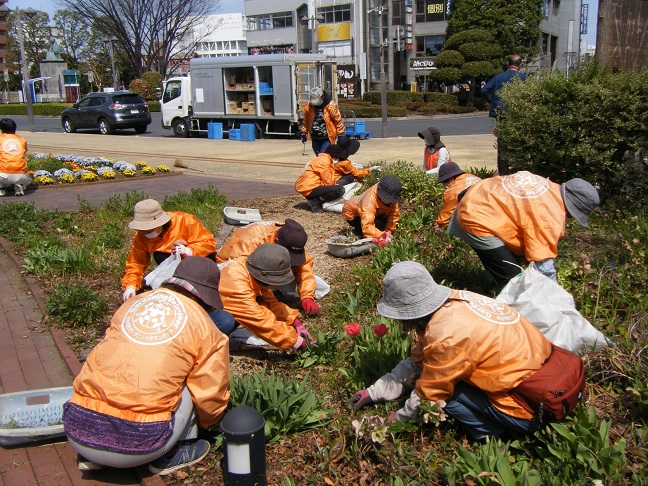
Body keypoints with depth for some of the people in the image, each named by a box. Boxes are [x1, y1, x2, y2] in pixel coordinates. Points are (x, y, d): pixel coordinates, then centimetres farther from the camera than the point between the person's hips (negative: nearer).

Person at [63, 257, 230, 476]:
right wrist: (205, 423, 33)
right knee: (190, 384, 13)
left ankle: (90, 456, 22)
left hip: (77, 432, 5)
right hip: (135, 446, -4)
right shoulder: (205, 330, 3)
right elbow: (211, 396, 9)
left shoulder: (131, 303, 15)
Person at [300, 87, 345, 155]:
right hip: (315, 138, 5)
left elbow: (338, 120, -5)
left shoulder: (331, 105, -15)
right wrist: (304, 132, 15)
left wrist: (340, 134, -1)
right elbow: (306, 120, 11)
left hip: (327, 138, -5)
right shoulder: (308, 105, -4)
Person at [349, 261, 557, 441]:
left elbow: (430, 395, -10)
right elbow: (417, 361, 10)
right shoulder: (454, 299, -1)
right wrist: (375, 392, 14)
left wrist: (400, 418, 9)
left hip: (529, 407, -9)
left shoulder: (446, 338, -27)